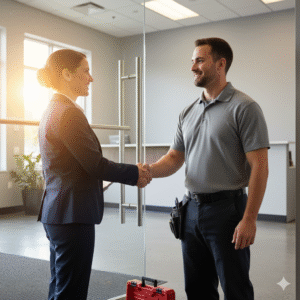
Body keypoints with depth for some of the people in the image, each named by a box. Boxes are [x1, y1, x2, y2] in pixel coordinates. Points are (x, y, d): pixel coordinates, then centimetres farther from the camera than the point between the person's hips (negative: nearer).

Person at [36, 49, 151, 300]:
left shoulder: (53, 110, 15)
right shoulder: (68, 112, -16)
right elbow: (95, 164, -18)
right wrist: (135, 174, -3)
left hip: (56, 213, 10)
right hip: (72, 214, -10)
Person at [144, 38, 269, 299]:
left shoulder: (244, 107, -9)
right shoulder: (188, 113, 12)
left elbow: (259, 166, -13)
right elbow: (174, 159, 13)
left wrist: (249, 219, -19)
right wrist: (147, 170, -8)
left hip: (226, 209, -6)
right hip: (192, 208, 7)